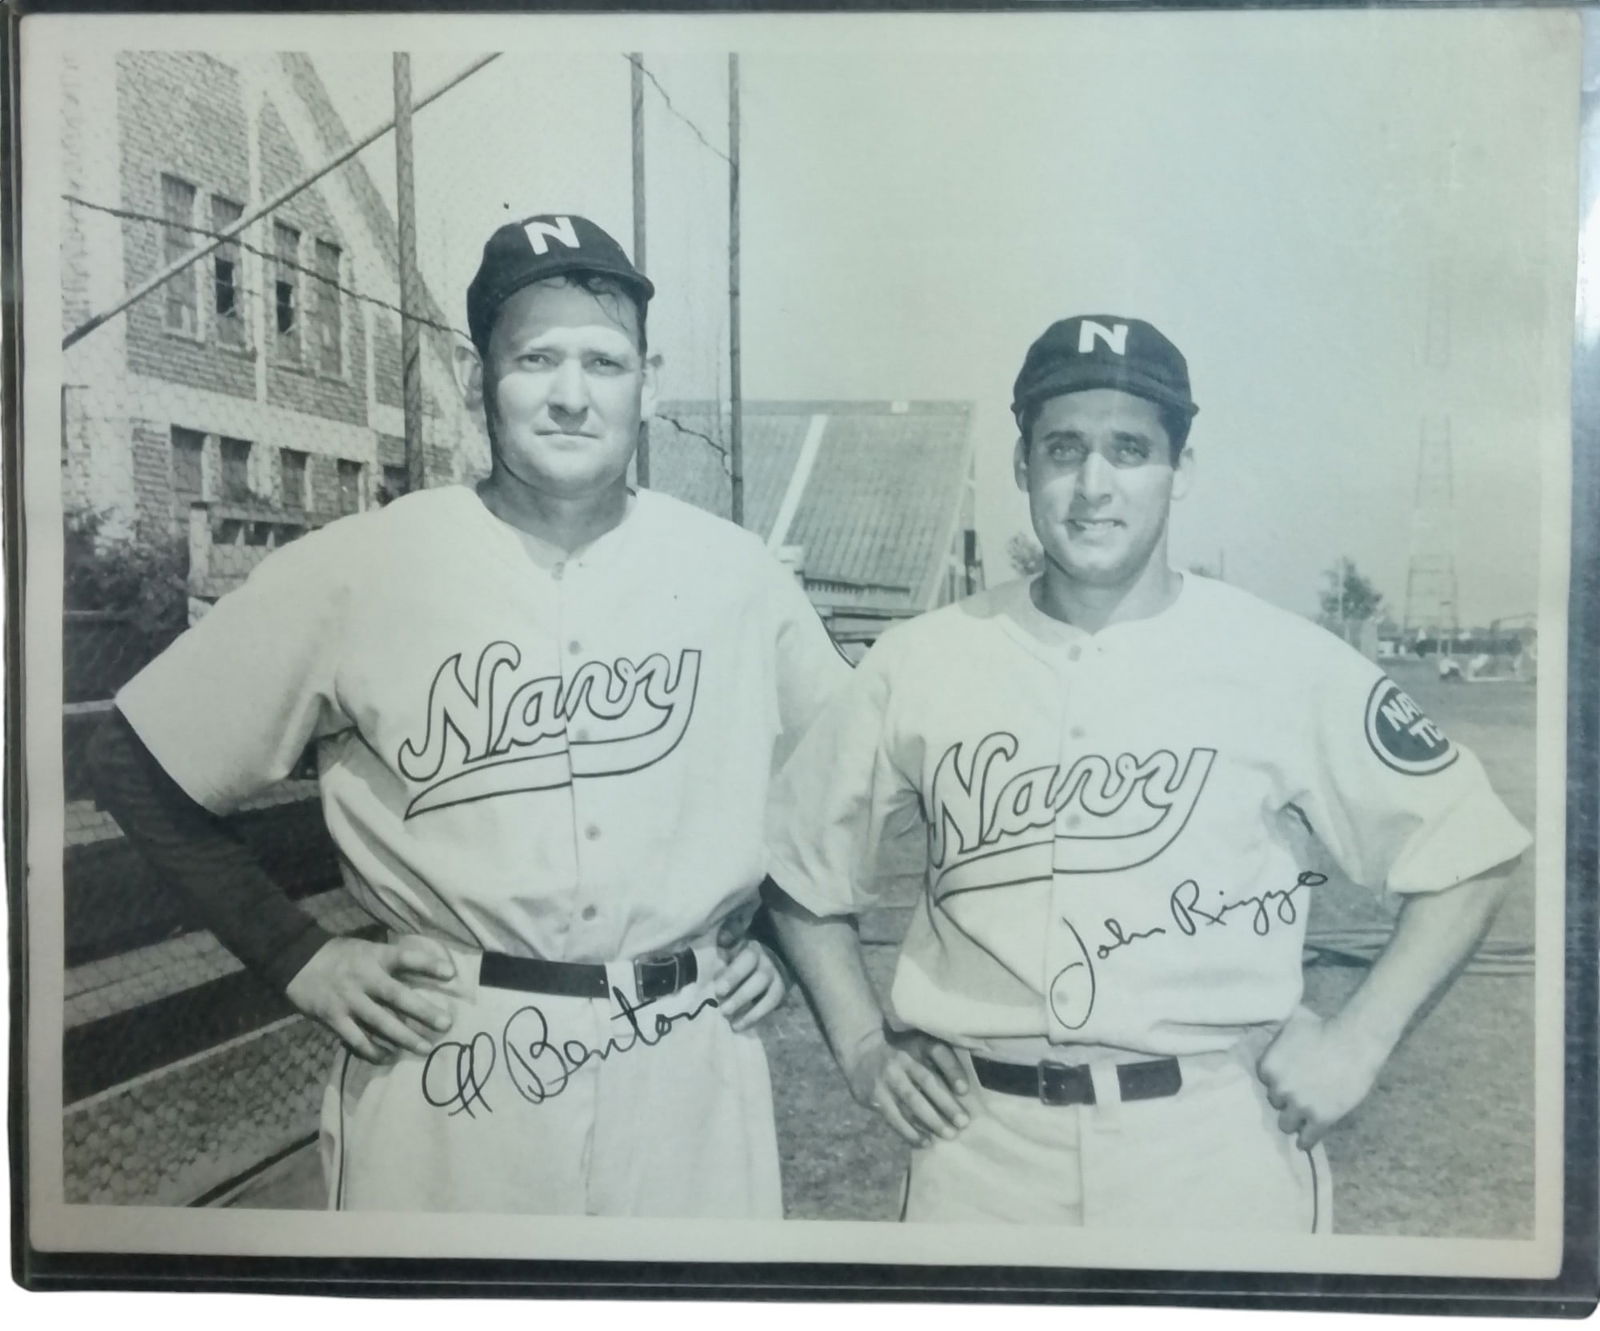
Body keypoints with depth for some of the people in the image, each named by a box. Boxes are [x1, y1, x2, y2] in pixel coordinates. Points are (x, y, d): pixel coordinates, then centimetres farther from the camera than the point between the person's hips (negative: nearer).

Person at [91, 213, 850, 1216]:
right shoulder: (352, 571, -7)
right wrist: (301, 963, -3)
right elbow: (138, 769, 1)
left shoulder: (738, 575, 0)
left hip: (691, 1075, 2)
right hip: (445, 1082, -1)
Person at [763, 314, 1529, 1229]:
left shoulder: (1284, 665, -5)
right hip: (982, 1143, 2)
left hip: (1218, 1143, -1)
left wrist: (1357, 1043, -4)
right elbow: (802, 867, 9)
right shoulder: (921, 665, -1)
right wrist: (863, 1047, 3)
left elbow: (1467, 852, 3)